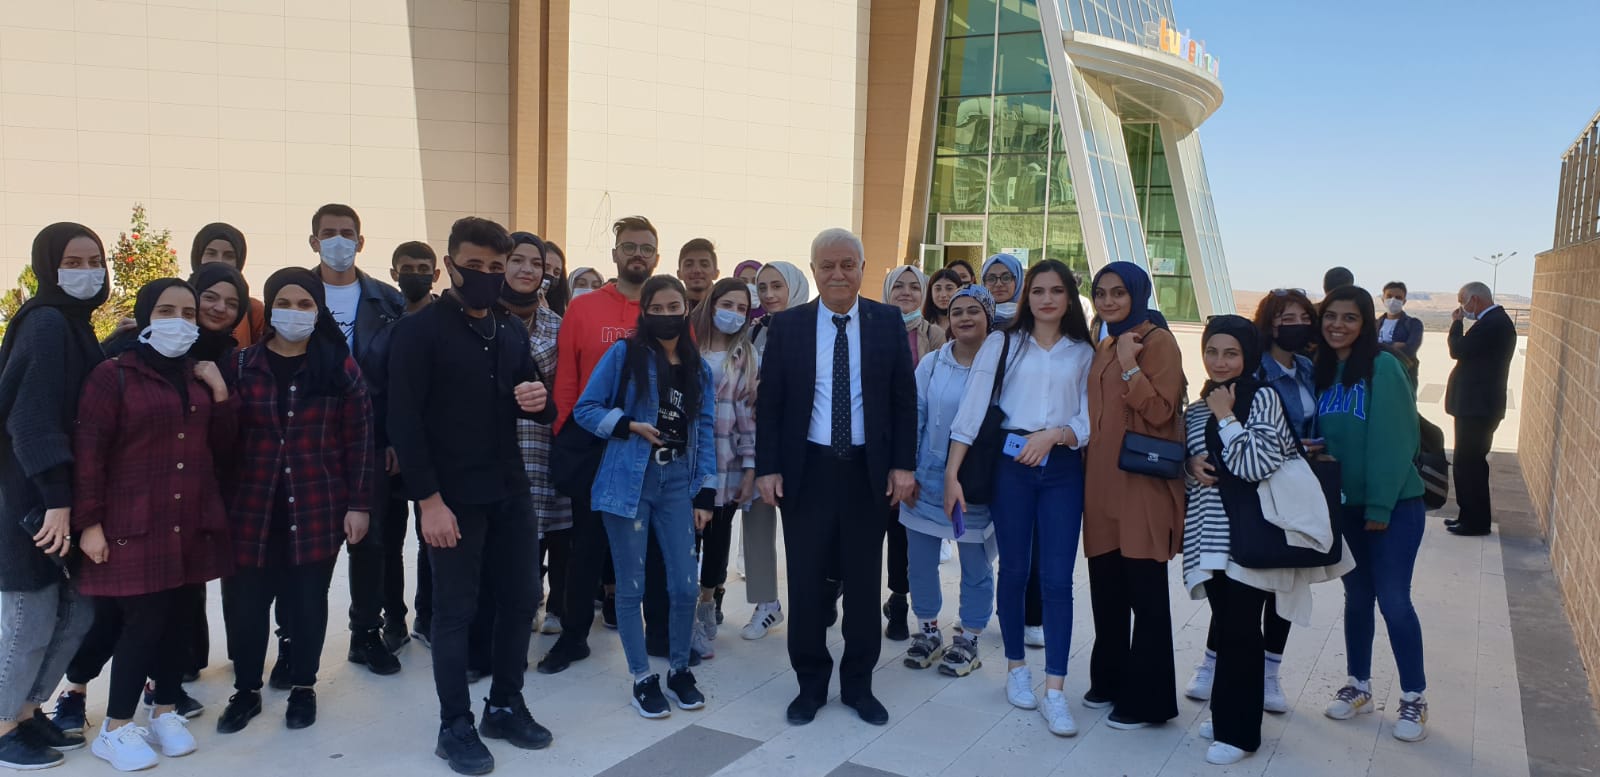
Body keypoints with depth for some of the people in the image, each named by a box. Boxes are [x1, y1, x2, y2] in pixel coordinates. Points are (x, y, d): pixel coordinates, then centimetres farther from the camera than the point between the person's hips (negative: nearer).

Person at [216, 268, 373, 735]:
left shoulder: (340, 367, 0)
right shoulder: (240, 365, 3)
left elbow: (358, 439, -1)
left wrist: (358, 504, -5)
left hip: (318, 509, -1)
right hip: (252, 507, 1)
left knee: (308, 600, 8)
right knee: (244, 602, 5)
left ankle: (303, 688, 26)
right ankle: (246, 690, 25)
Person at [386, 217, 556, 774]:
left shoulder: (512, 331, 12)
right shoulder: (419, 331, -8)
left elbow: (542, 409, 16)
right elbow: (404, 422, -13)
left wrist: (539, 401, -9)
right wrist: (429, 500, -18)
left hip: (511, 492, 6)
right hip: (453, 497, -6)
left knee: (521, 600, 12)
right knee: (454, 611, 4)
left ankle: (506, 706, 29)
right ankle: (456, 727, 17)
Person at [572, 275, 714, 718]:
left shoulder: (699, 369, 10)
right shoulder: (624, 354, -2)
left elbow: (704, 432, 9)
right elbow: (584, 410, -1)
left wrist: (705, 493, 4)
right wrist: (630, 425, -14)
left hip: (678, 484, 3)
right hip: (628, 481, -3)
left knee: (684, 586, 2)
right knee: (632, 586, 2)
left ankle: (679, 671, 23)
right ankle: (642, 678, 18)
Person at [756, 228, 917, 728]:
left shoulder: (888, 322, 2)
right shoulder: (786, 326, 0)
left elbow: (904, 398, 3)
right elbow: (769, 403, 1)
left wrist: (903, 464, -4)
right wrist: (767, 468, -5)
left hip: (868, 470, 1)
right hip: (807, 469, 0)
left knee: (863, 581, 10)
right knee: (806, 581, 7)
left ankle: (858, 683, 25)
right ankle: (811, 683, 23)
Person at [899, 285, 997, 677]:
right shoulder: (931, 364, 0)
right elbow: (914, 418, 1)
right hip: (927, 480, 3)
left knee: (976, 565, 10)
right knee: (920, 560, 10)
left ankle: (967, 640, 26)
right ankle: (927, 630, 30)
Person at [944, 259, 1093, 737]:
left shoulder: (1084, 353, 7)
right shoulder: (1002, 344, 4)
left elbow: (1089, 421, 4)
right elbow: (972, 409, -1)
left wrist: (1054, 434, -16)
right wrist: (951, 474, -7)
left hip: (1063, 469, 1)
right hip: (1010, 465, 0)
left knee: (1057, 579, -3)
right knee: (1014, 570, 8)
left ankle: (1054, 692, 0)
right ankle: (1016, 667, 25)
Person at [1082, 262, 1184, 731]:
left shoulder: (1158, 341, -7)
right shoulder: (1104, 345, 16)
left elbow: (1160, 411, -16)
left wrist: (1129, 364, -20)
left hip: (1143, 483, -8)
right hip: (1104, 480, 8)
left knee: (1145, 593, 0)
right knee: (1106, 588, 13)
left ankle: (1147, 700, 9)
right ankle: (1110, 683, 27)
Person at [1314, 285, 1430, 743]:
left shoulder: (1383, 368, -13)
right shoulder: (1321, 370, 5)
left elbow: (1393, 441, -16)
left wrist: (1380, 506, -16)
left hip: (1394, 504, -5)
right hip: (1346, 504, 5)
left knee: (1393, 599, -2)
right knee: (1357, 595, 14)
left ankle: (1413, 699, 13)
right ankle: (1358, 687, 27)